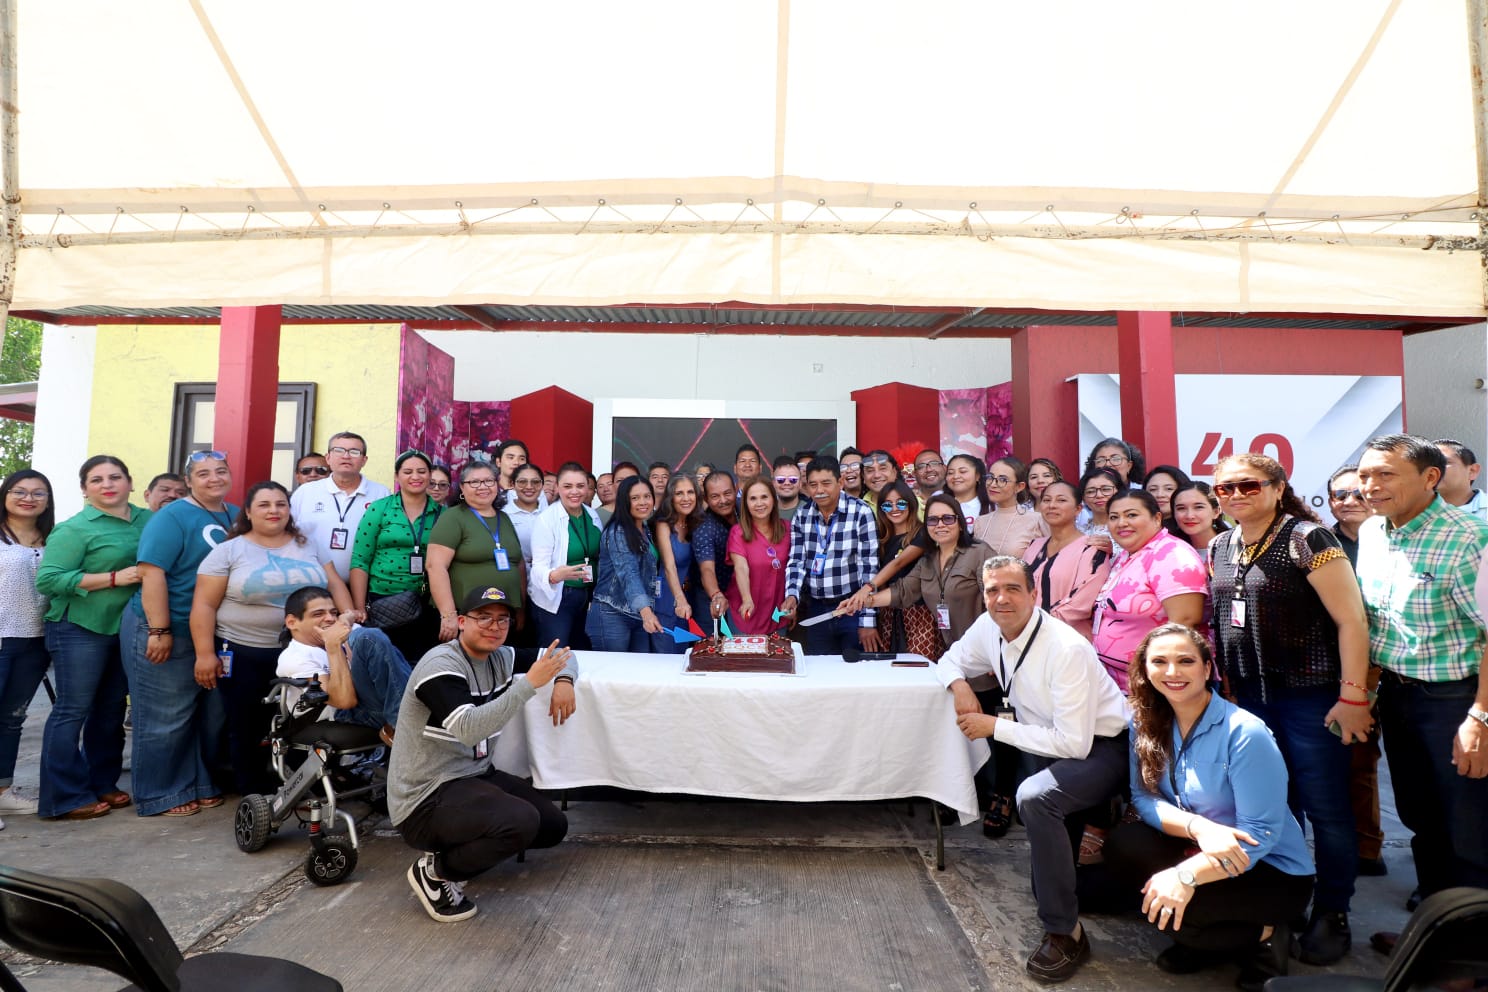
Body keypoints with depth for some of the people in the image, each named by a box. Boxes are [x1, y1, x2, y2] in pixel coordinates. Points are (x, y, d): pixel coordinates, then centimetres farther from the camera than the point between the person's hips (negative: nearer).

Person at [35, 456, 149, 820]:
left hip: (129, 629, 6)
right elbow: (48, 580, -17)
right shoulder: (75, 528, -12)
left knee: (112, 708, 15)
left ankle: (102, 783, 27)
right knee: (73, 710, 2)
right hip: (81, 630, -6)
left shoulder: (149, 520, 4)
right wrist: (113, 578, -22)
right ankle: (65, 797, 12)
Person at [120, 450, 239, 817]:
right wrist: (160, 631, -23)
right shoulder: (172, 517, -12)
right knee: (166, 719, 4)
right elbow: (152, 573, -19)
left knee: (210, 715, 15)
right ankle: (162, 795, 18)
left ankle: (199, 783, 29)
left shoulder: (236, 516, 8)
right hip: (167, 632, -7)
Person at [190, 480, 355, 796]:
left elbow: (334, 585, 8)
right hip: (243, 655, -2)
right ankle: (254, 794, 22)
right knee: (248, 728, 7)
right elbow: (204, 606, -4)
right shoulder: (228, 551, -1)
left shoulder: (309, 546, 9)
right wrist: (205, 654, -10)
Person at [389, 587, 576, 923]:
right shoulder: (441, 666, -22)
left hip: (475, 775, 9)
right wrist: (530, 682, -37)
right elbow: (469, 729, -36)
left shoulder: (499, 657, 2)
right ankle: (435, 871, -5)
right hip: (427, 797, -9)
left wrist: (563, 680, -10)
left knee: (554, 826, 8)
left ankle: (458, 846, 16)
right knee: (521, 822, -30)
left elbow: (558, 652, 13)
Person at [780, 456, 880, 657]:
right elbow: (796, 562, 5)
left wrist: (867, 620, -13)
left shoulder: (860, 512, -9)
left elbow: (869, 565, -10)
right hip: (816, 611, 4)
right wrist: (792, 595, -15)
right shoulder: (801, 517, 4)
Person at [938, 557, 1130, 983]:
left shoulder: (1067, 649, -28)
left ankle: (1065, 933, -13)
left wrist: (995, 726, -24)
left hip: (1100, 749, -8)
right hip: (1044, 744, 8)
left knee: (1034, 797, -29)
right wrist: (959, 685, -11)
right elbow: (952, 660, 11)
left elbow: (1074, 744, -28)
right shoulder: (988, 628, -9)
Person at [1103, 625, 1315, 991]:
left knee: (1167, 907, -27)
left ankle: (1262, 935, 3)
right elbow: (1143, 798, -9)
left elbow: (1260, 834, -23)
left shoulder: (1245, 733, -24)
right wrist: (1197, 827, -30)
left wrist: (1186, 875, -33)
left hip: (1272, 869, -5)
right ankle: (1206, 936, 4)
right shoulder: (1145, 722, -7)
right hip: (1199, 848, 6)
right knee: (1122, 847, -20)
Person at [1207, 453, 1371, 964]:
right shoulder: (1220, 548, 8)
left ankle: (1331, 913, 23)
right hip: (1248, 697, 5)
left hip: (1310, 695, -5)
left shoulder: (1307, 539, -11)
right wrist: (1228, 687, 14)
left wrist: (1353, 695, -16)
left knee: (1325, 807, 5)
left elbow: (1351, 620, -13)